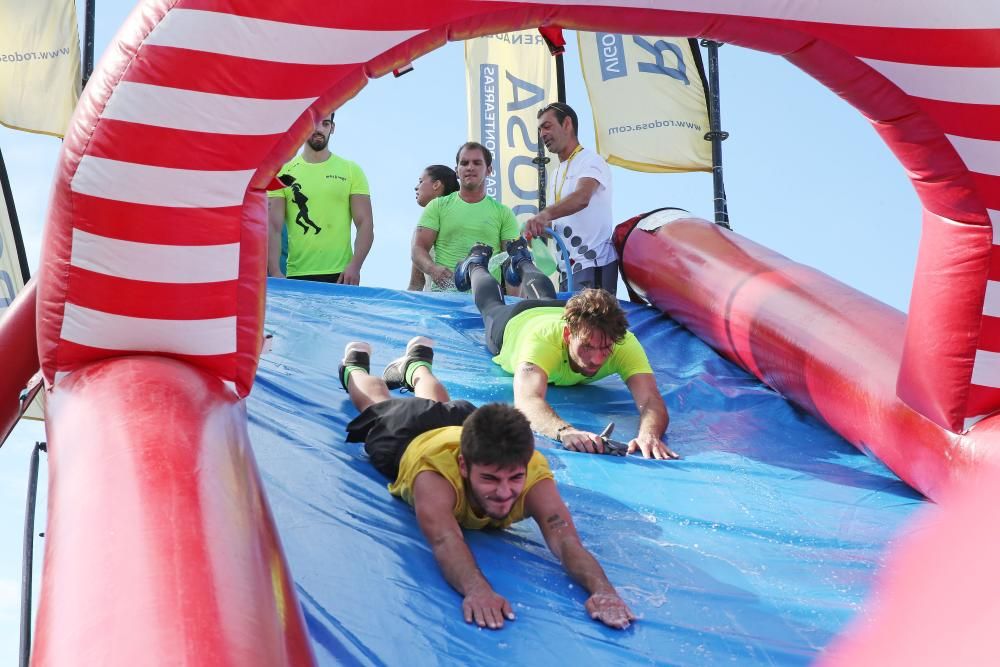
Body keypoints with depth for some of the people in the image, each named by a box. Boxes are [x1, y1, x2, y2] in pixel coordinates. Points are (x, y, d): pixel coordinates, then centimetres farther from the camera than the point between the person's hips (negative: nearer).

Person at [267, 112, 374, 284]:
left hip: (340, 276, 0)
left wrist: (354, 266, -12)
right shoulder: (283, 173, 7)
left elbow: (365, 224, 3)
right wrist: (275, 272, -12)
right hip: (297, 277, 0)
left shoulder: (351, 171, 7)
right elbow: (273, 228, 1)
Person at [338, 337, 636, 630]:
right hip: (407, 440, -3)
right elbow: (445, 541, -70)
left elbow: (566, 540, -61)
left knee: (439, 406, 39)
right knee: (379, 404, 33)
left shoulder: (535, 475, -48)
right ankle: (355, 366, 64)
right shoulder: (434, 475, -54)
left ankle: (415, 364, 69)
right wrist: (477, 589, -89)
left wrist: (602, 589, -80)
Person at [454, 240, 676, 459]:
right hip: (513, 323, -3)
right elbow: (527, 402, -72)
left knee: (544, 297, 40)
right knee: (492, 306, 35)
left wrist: (649, 434, -84)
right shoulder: (543, 339, -56)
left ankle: (522, 261, 69)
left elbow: (651, 400, -61)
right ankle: (475, 265, 64)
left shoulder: (625, 344, -50)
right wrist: (566, 431, -91)